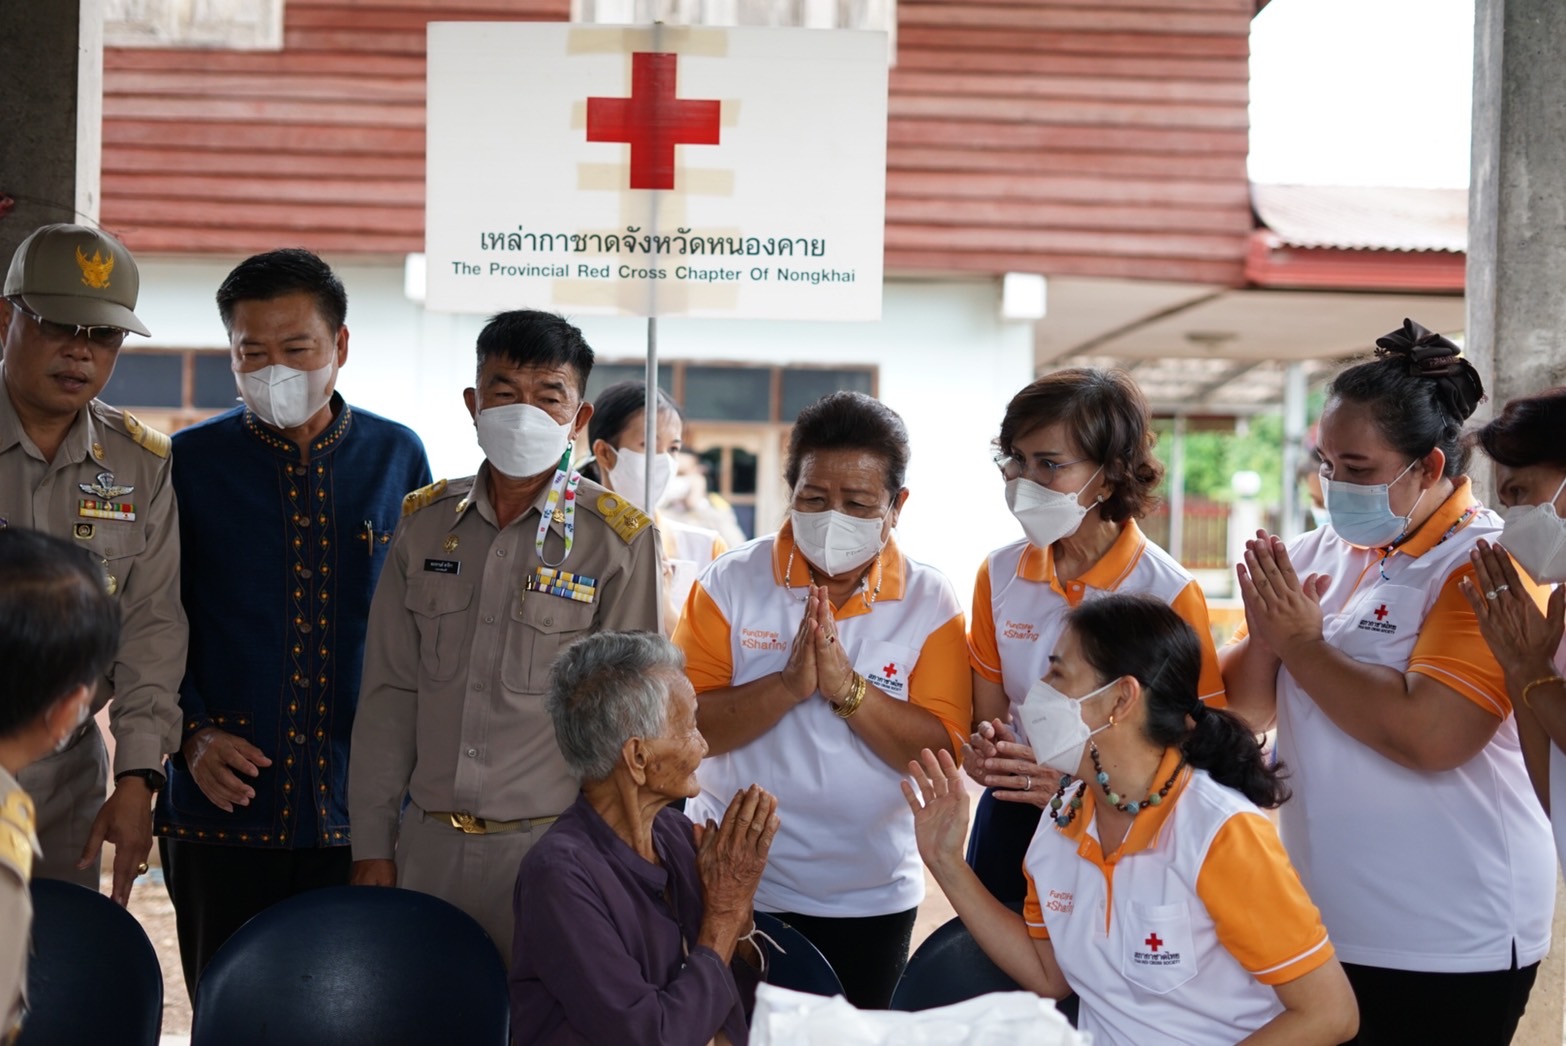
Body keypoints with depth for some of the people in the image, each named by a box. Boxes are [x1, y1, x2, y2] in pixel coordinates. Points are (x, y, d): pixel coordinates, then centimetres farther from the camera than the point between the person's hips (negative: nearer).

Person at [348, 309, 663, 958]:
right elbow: (388, 692, 9)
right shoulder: (425, 522, 8)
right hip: (428, 842, 3)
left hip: (548, 840, -3)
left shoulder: (619, 539, -4)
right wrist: (372, 843, 6)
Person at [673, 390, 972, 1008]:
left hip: (871, 900, 1)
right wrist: (788, 685, -25)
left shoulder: (930, 604, -4)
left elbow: (943, 753, -12)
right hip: (736, 888, 0)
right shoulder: (730, 584, -5)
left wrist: (847, 689, -23)